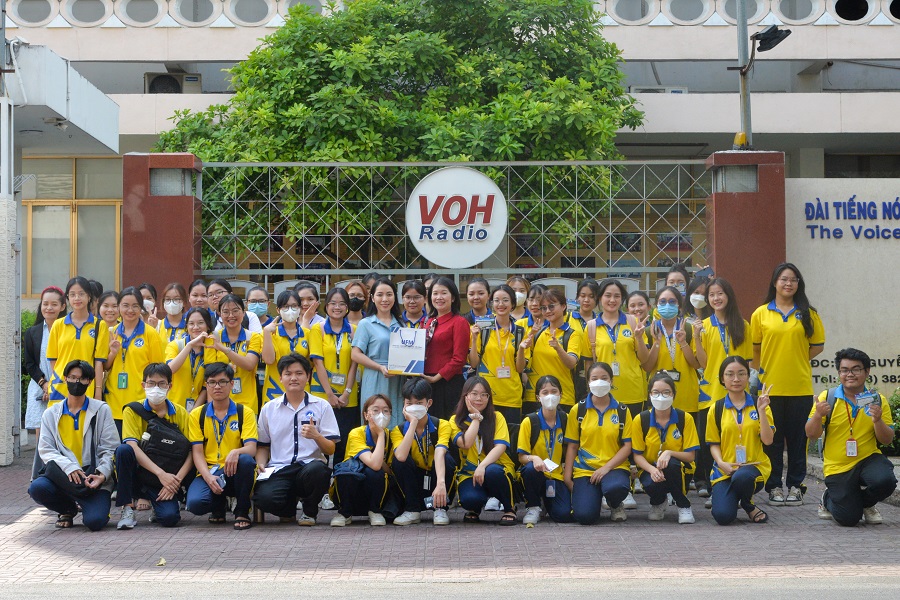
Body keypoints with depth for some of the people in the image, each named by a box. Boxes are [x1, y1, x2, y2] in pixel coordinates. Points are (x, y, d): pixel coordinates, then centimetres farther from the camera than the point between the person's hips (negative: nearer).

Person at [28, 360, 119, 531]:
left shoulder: (101, 410, 6)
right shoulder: (51, 414, 11)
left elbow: (110, 450, 1)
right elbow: (45, 450, 0)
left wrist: (102, 475, -19)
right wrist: (69, 467, -19)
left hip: (93, 476, -3)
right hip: (62, 476, 3)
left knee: (94, 521, -28)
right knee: (37, 488, -29)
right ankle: (70, 509, 4)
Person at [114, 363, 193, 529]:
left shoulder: (180, 413, 4)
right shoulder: (133, 411, -1)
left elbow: (191, 452, -1)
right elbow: (132, 446, -15)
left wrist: (176, 480, -18)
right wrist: (160, 473, -25)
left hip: (168, 478, 1)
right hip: (139, 476, -1)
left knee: (169, 517, -27)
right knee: (123, 450, -31)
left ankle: (157, 503, 12)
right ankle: (128, 509, -18)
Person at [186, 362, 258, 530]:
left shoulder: (245, 412, 4)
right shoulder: (197, 415, 8)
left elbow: (251, 448, -8)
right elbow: (197, 452, 0)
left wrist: (236, 452, -33)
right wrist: (208, 477, -20)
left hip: (234, 472, -1)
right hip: (209, 472, 1)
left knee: (246, 460, -37)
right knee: (195, 503, -31)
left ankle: (242, 511, -13)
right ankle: (219, 505, 9)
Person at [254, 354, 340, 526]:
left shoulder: (322, 406, 8)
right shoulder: (269, 408, 14)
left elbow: (331, 450, 4)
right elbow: (262, 446, 19)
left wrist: (316, 436, -17)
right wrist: (260, 464, -3)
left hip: (310, 463, -1)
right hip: (278, 469, 1)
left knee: (316, 470, -39)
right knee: (264, 499, -32)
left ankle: (309, 511, -4)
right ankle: (289, 507, 9)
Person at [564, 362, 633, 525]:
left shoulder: (622, 411, 6)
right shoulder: (578, 410, 7)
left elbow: (627, 446, 1)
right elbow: (572, 446, 8)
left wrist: (607, 467, -13)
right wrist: (567, 476, -1)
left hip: (614, 467, 0)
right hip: (584, 469, 1)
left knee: (615, 488, -38)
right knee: (584, 516, -23)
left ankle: (616, 505, 2)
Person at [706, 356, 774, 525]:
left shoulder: (758, 405, 5)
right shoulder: (716, 409, 6)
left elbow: (767, 440, -6)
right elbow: (713, 443, 7)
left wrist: (761, 411, -15)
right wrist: (721, 463, -12)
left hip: (755, 466, -1)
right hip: (725, 469, 1)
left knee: (741, 477, -40)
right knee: (722, 516, -23)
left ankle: (749, 505, -3)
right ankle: (732, 498, 16)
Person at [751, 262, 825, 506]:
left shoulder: (808, 313, 4)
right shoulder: (761, 314, 4)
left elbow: (818, 345, 9)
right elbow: (755, 349, 10)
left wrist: (797, 359, 3)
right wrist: (762, 369, 1)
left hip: (800, 386, 0)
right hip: (770, 385, 0)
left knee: (797, 437, 5)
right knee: (772, 438, 5)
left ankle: (795, 485, 14)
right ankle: (774, 486, 13)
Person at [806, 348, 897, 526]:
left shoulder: (877, 400, 1)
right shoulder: (827, 398, -3)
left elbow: (887, 440, 0)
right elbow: (811, 435, -4)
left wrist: (878, 421, -19)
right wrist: (818, 415, -23)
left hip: (868, 459, 1)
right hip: (837, 467, -1)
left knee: (885, 481, -32)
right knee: (848, 518, -11)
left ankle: (865, 504, 6)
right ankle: (829, 499, 27)